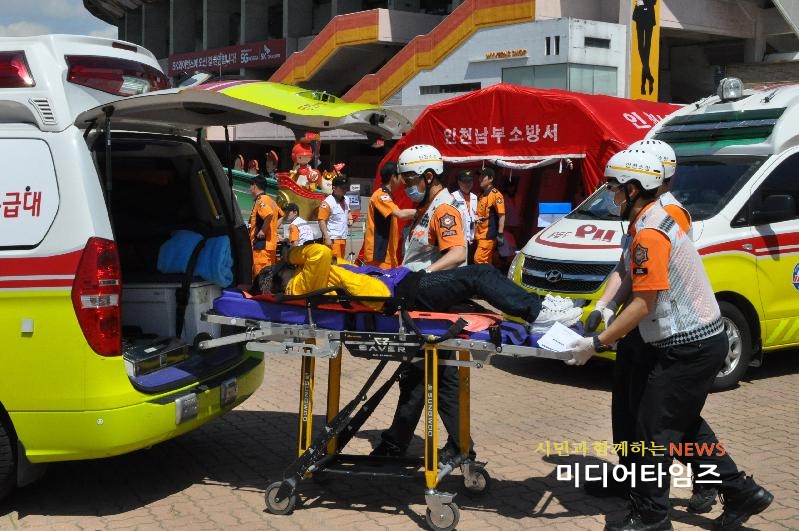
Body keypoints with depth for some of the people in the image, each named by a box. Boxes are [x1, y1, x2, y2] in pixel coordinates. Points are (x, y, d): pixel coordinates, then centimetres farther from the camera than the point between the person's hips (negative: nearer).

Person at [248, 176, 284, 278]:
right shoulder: (270, 200, 17)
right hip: (270, 243, 10)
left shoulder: (260, 200, -11)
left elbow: (269, 214, -28)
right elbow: (281, 216, 25)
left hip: (262, 243, -10)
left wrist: (262, 230, -19)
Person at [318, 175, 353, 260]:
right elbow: (322, 221, -15)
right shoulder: (327, 202, -12)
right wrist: (327, 238, -21)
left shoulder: (345, 200, 11)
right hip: (333, 239, -8)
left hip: (343, 238, 8)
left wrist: (350, 219, 11)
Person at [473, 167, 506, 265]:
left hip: (489, 235, -9)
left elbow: (502, 215, -15)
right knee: (486, 262, 10)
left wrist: (500, 234, -18)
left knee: (479, 260, -14)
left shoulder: (495, 194, -11)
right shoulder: (482, 195, 15)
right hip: (480, 234, 9)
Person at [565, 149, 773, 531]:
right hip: (704, 338, 10)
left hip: (688, 347, -10)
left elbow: (644, 303, -22)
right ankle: (741, 492, 27)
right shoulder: (659, 218, 10)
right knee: (685, 424, 21)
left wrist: (596, 344, -20)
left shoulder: (648, 233, -21)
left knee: (654, 429, -1)